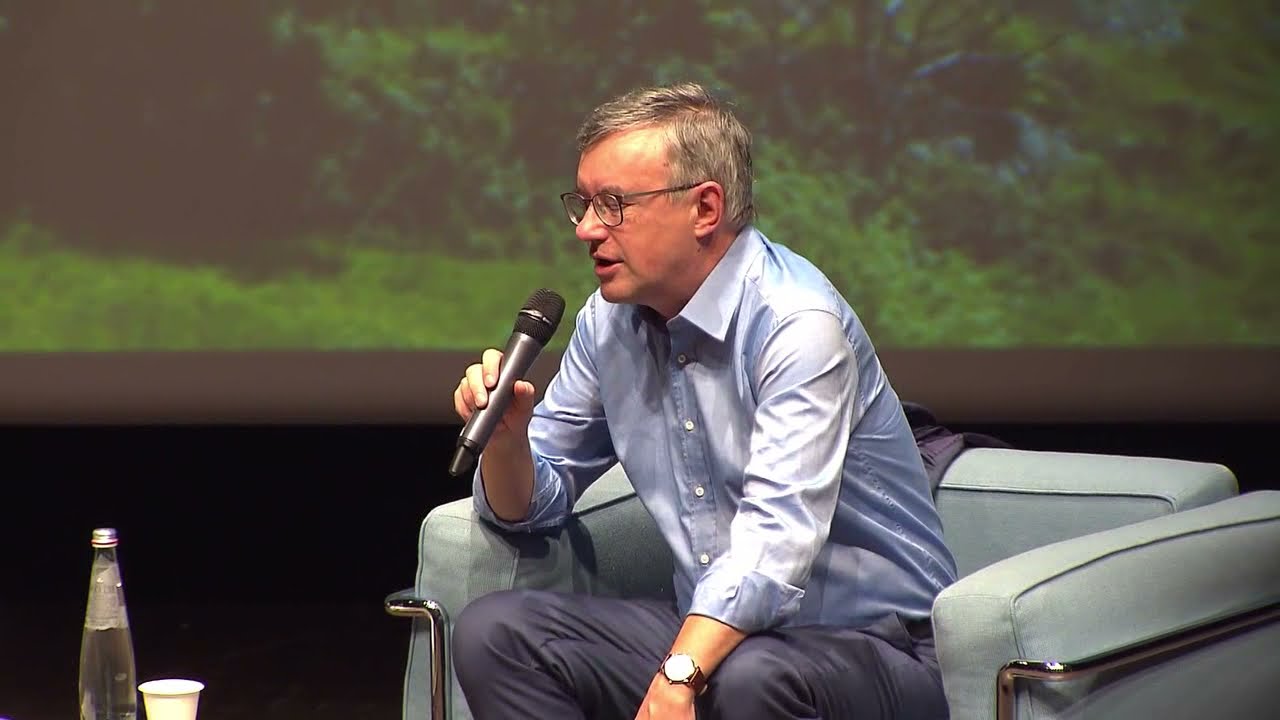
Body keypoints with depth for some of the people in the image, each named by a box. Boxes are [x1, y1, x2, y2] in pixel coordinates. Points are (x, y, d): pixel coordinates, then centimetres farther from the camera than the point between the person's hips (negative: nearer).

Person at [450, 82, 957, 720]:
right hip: (707, 631, 8)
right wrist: (506, 435, -5)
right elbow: (532, 505, 17)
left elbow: (773, 544, -28)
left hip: (867, 649, -8)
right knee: (492, 630, -10)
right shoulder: (610, 321, 7)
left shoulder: (797, 325, -18)